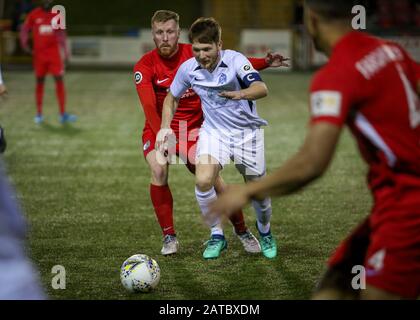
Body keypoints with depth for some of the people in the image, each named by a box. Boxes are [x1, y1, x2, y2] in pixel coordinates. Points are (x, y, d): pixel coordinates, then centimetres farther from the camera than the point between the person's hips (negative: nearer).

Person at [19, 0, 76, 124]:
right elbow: (24, 30, 8)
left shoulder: (56, 15, 4)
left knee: (59, 80, -7)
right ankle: (39, 113, 15)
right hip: (39, 54, -1)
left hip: (54, 53, 1)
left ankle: (63, 114, -7)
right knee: (40, 81, 5)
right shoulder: (34, 15, 0)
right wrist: (24, 43, -7)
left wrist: (65, 51, 11)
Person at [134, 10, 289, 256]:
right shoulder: (145, 66, -14)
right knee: (159, 172, -24)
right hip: (158, 129, -1)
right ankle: (169, 237, -8)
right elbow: (149, 106, -26)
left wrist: (265, 63, -12)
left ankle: (242, 230, 10)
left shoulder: (194, 55, -7)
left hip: (192, 128, 1)